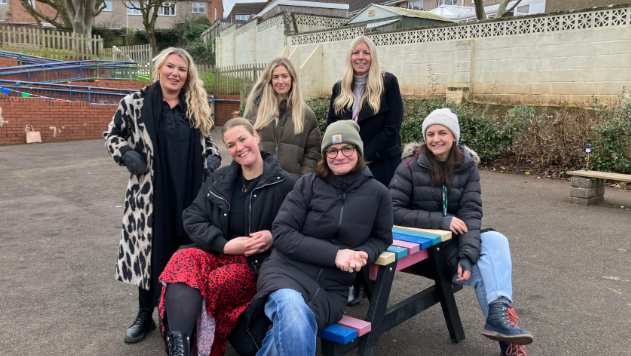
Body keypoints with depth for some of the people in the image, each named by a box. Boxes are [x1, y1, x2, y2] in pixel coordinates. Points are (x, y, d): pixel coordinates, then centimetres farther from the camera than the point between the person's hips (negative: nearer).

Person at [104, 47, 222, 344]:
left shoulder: (196, 107, 9)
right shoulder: (134, 103, -2)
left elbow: (206, 141, 21)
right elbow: (112, 134, 8)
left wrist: (213, 158, 1)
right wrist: (126, 154, -10)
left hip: (192, 193, 3)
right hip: (150, 194, -3)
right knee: (151, 250, 7)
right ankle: (145, 314, 26)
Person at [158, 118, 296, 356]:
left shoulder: (284, 184, -3)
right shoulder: (220, 179, 10)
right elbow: (192, 219, 4)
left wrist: (274, 237, -20)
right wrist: (225, 245, -12)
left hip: (258, 264, -4)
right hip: (217, 252, 4)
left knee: (214, 285, -34)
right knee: (182, 261, -30)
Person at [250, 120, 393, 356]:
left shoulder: (377, 193, 4)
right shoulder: (308, 185, 0)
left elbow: (382, 238, 18)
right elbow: (282, 233, -5)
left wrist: (364, 254, -7)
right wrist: (334, 254, -16)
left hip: (331, 288, 1)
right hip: (287, 271, -1)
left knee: (291, 331, -33)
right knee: (294, 316, -37)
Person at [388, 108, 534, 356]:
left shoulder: (467, 167, 0)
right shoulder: (411, 166, -10)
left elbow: (471, 213, -9)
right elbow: (393, 210, -15)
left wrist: (467, 256, -24)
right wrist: (442, 221, -22)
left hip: (454, 238, 4)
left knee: (496, 240, -23)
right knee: (481, 272, -22)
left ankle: (500, 313, -32)